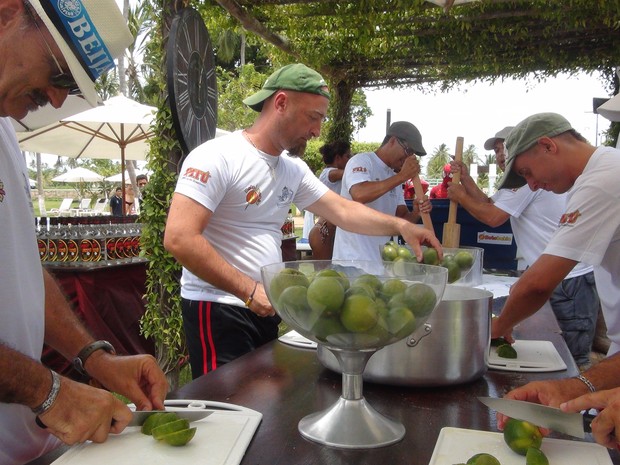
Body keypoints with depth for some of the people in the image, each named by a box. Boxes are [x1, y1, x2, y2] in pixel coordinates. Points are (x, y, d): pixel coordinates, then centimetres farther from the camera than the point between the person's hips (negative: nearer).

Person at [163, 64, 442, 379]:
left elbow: (342, 211, 13)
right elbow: (179, 238, -23)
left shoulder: (293, 169, 8)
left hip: (264, 307, 8)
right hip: (219, 308, -8)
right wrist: (249, 290, -22)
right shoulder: (217, 157, -16)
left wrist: (400, 226, -1)